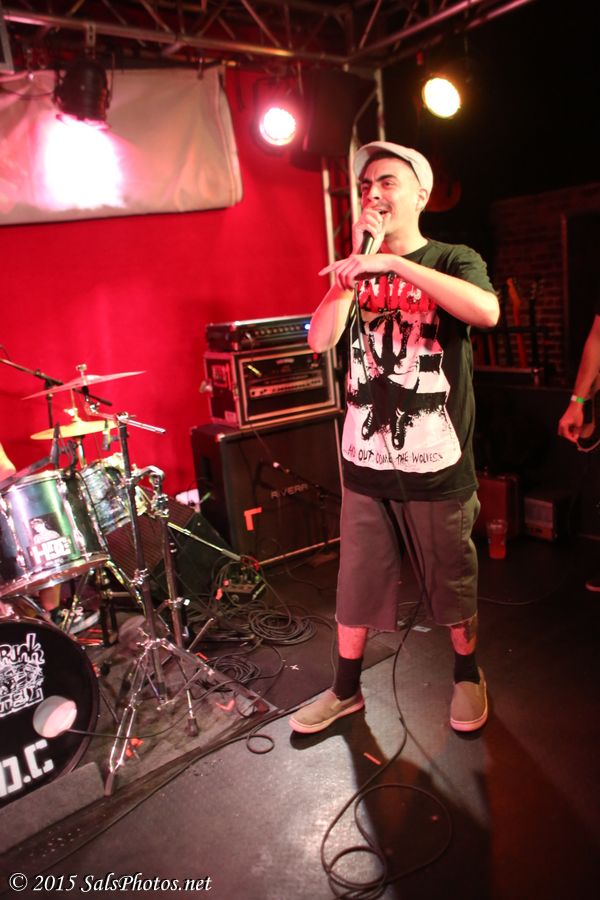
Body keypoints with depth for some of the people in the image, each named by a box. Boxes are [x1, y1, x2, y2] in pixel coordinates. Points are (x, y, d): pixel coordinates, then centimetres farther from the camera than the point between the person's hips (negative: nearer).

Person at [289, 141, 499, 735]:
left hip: (437, 465, -3)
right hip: (365, 462, 3)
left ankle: (468, 678, 39)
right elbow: (320, 339, -7)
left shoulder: (454, 260, -2)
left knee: (453, 586, 13)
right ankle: (345, 690, 33)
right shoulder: (354, 272, 9)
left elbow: (487, 311, -25)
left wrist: (393, 262, -29)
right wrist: (359, 260, -13)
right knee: (354, 585, 14)